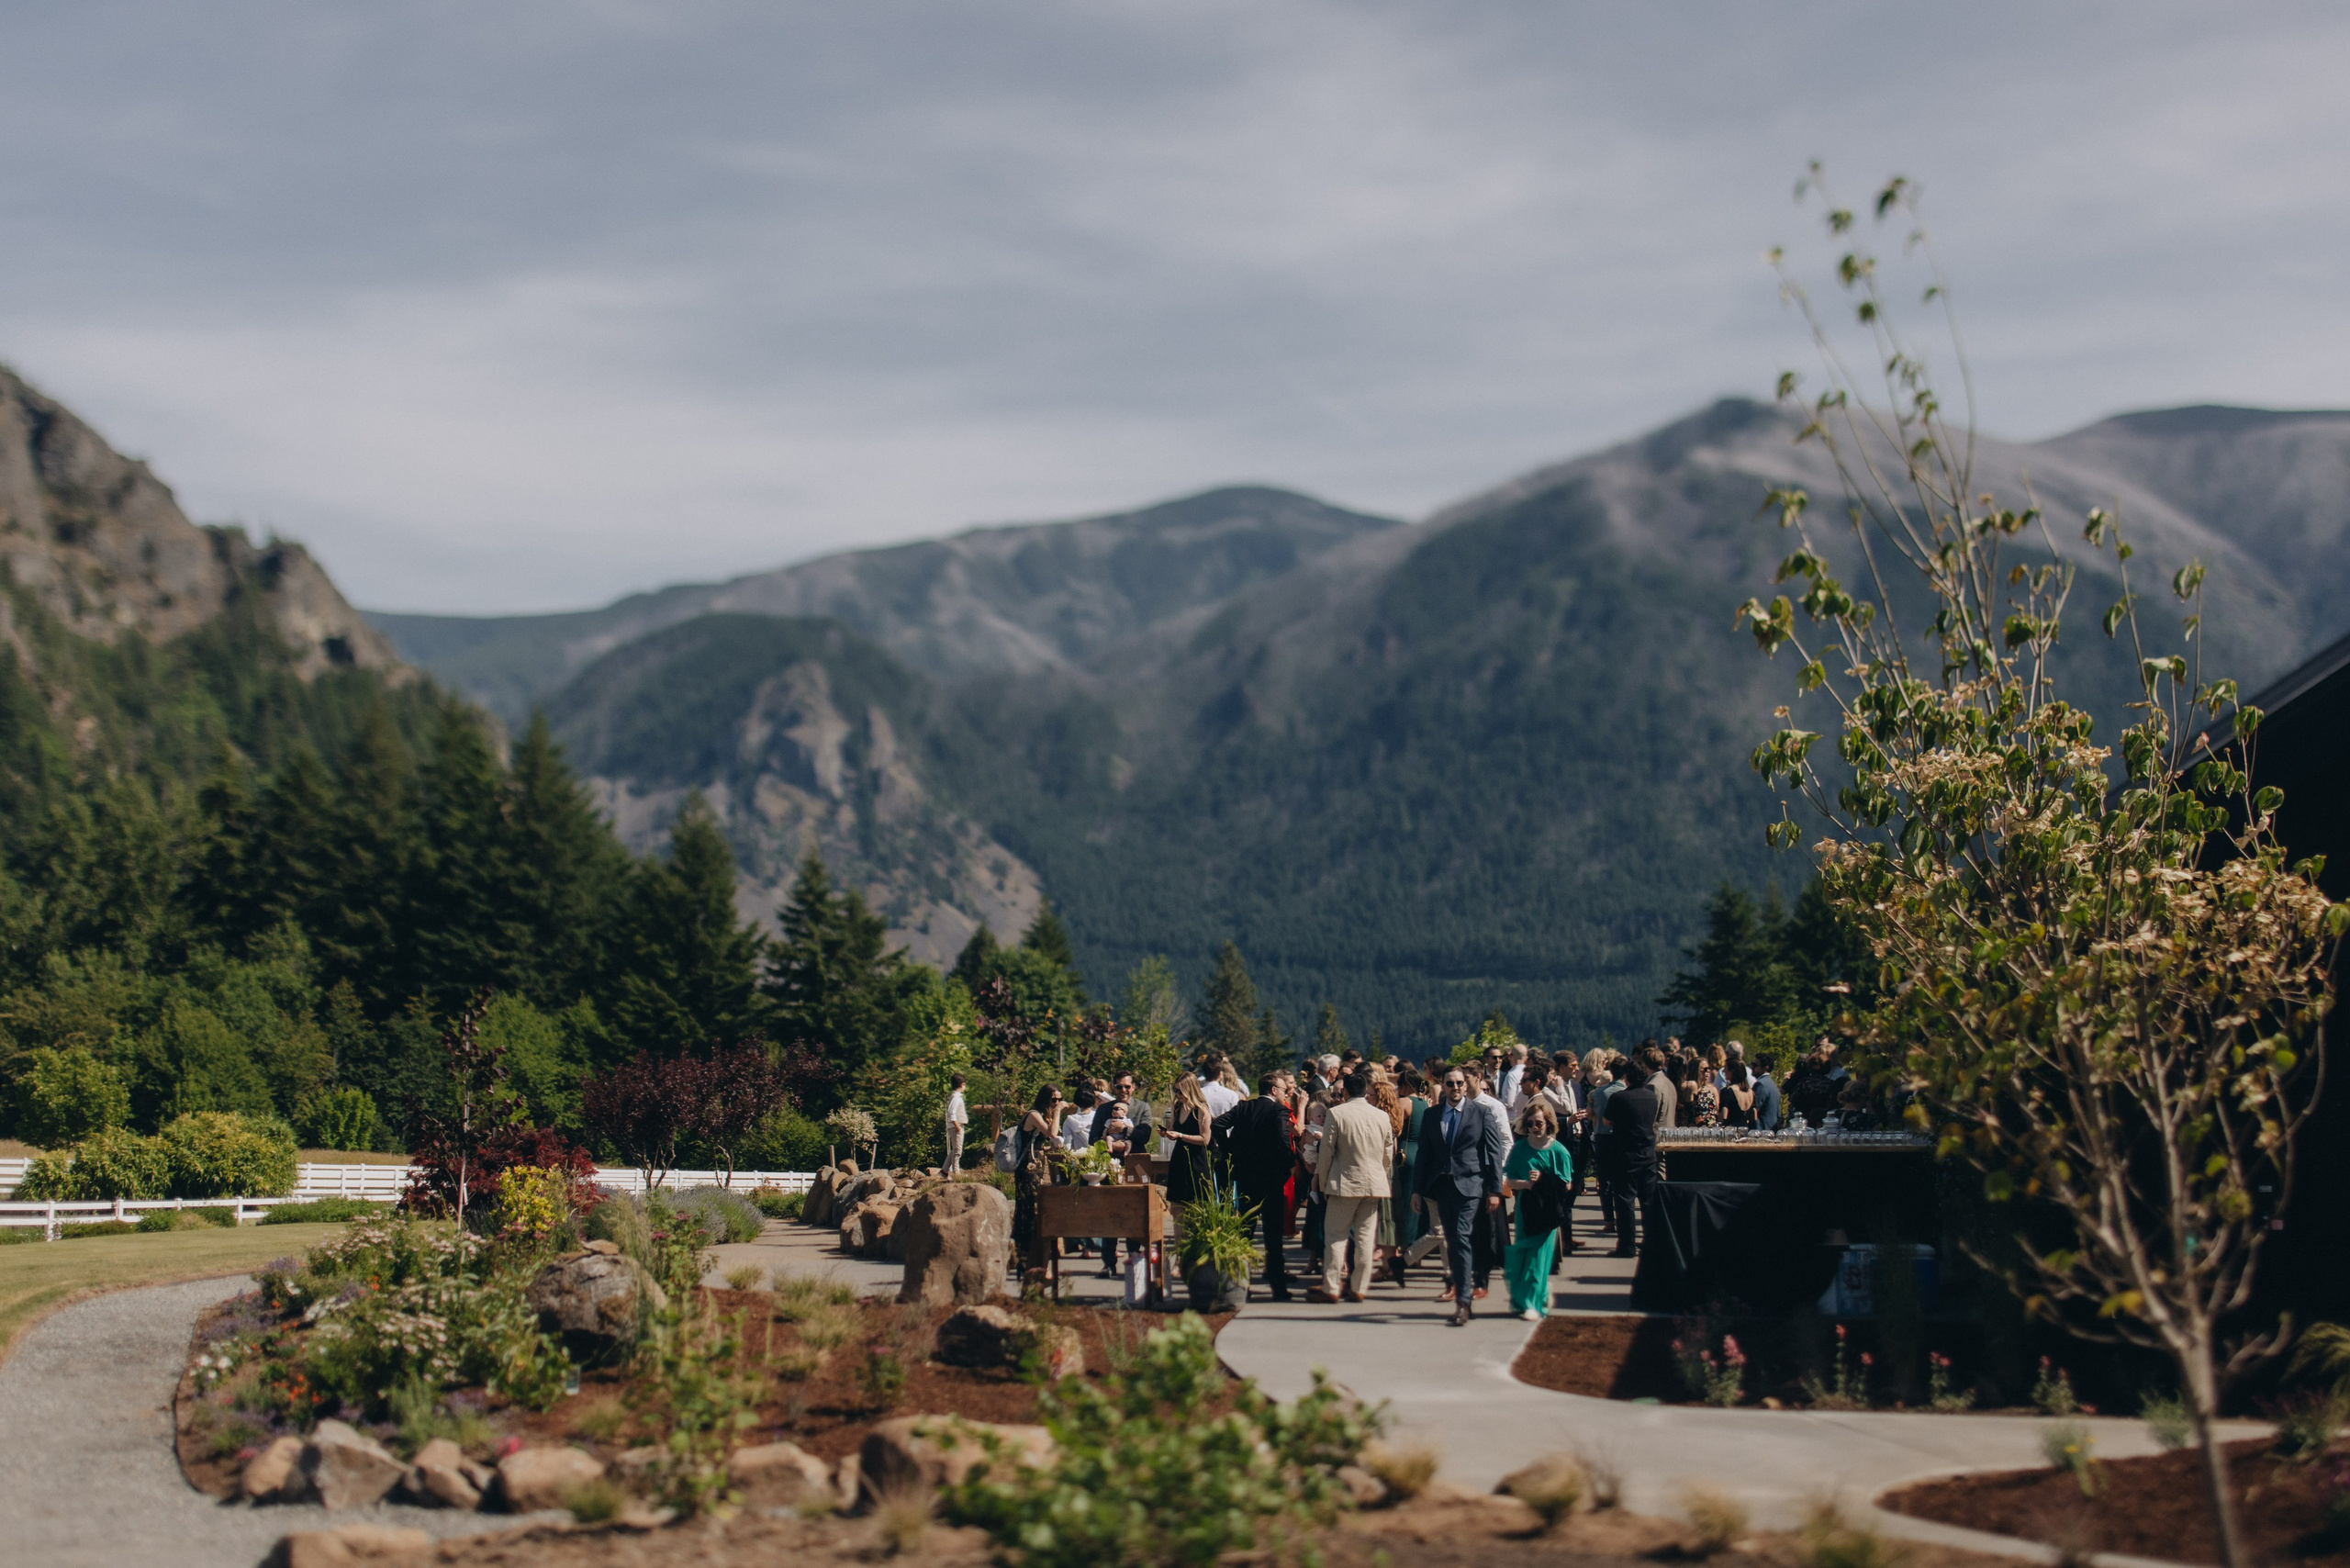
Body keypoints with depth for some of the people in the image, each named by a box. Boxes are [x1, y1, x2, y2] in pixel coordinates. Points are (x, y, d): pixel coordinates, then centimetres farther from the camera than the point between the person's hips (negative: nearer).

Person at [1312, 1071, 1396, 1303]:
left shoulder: (1335, 1114, -8)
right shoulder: (1382, 1116, 5)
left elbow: (1327, 1152, -6)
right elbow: (1388, 1156, 12)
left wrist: (1323, 1183, 4)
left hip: (1344, 1183, -4)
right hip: (1374, 1184, 4)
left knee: (1335, 1236, 2)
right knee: (1365, 1238, 7)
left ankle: (1330, 1288, 2)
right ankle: (1358, 1288, 9)